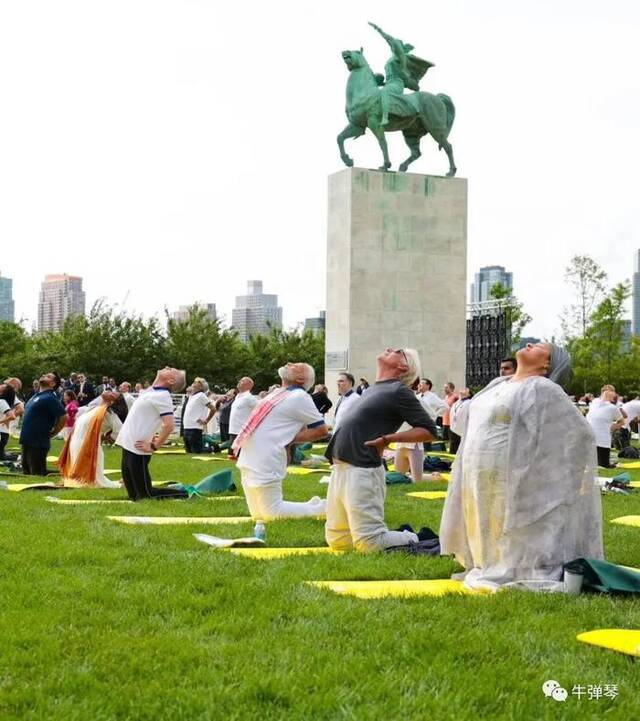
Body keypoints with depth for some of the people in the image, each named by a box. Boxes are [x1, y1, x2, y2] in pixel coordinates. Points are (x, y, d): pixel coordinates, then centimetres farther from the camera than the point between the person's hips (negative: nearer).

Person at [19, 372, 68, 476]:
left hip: (38, 443, -9)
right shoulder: (36, 396, 15)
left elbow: (63, 418, -19)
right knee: (26, 473, 15)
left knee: (37, 475, -7)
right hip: (26, 441, 9)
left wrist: (50, 434, -9)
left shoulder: (50, 398, -13)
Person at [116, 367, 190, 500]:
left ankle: (183, 494, 4)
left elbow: (169, 425, -26)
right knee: (134, 495, 14)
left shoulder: (162, 396, -15)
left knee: (144, 496, -6)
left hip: (137, 449, -9)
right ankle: (176, 489, 21)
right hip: (128, 446, 9)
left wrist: (154, 447, -18)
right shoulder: (152, 391, 11)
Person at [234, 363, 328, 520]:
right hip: (250, 461, 9)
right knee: (258, 515, 13)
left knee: (272, 513, -6)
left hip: (265, 462, -9)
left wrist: (289, 439, -11)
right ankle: (311, 506, 22)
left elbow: (321, 430, -11)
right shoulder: (279, 392, 14)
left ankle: (320, 509, 9)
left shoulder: (299, 397, -11)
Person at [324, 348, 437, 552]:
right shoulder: (374, 389, 18)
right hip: (340, 467, 9)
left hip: (362, 470, -9)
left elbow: (428, 430, -11)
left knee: (369, 544, -11)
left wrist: (388, 438, -15)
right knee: (337, 541, 12)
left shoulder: (399, 391, -6)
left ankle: (412, 541, 12)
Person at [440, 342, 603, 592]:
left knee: (513, 540, 0)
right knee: (490, 537, 16)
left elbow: (578, 433, -12)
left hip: (512, 485, -8)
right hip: (481, 486, 8)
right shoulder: (496, 385, 14)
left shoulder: (543, 391, -10)